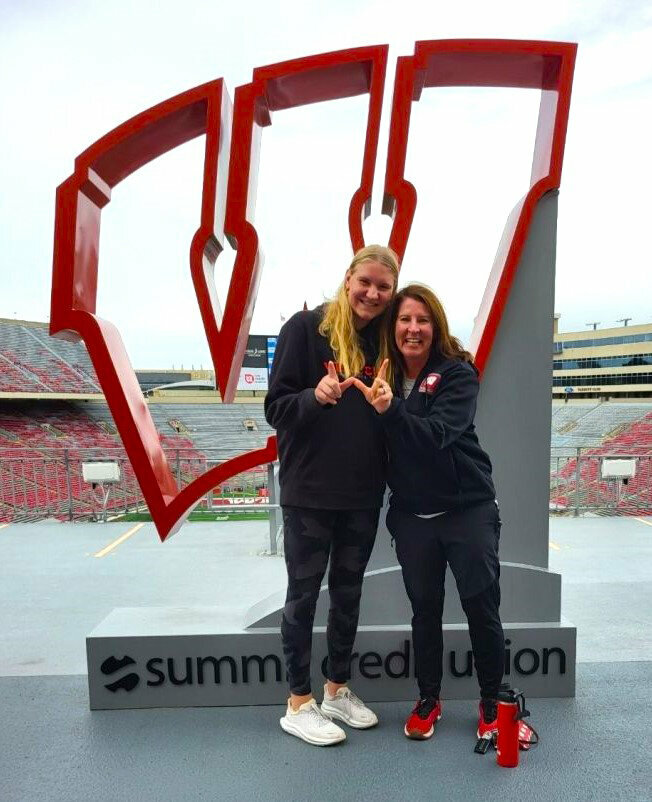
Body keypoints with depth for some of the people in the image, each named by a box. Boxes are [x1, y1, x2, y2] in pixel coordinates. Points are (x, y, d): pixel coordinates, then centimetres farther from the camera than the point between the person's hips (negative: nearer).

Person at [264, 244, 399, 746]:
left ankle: (338, 691, 34)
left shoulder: (384, 341, 6)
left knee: (349, 592, 16)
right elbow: (276, 408, -10)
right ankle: (299, 704, 24)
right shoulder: (306, 328, -8)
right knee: (304, 595, 7)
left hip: (363, 493, 5)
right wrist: (316, 396, -29)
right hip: (309, 492, -5)